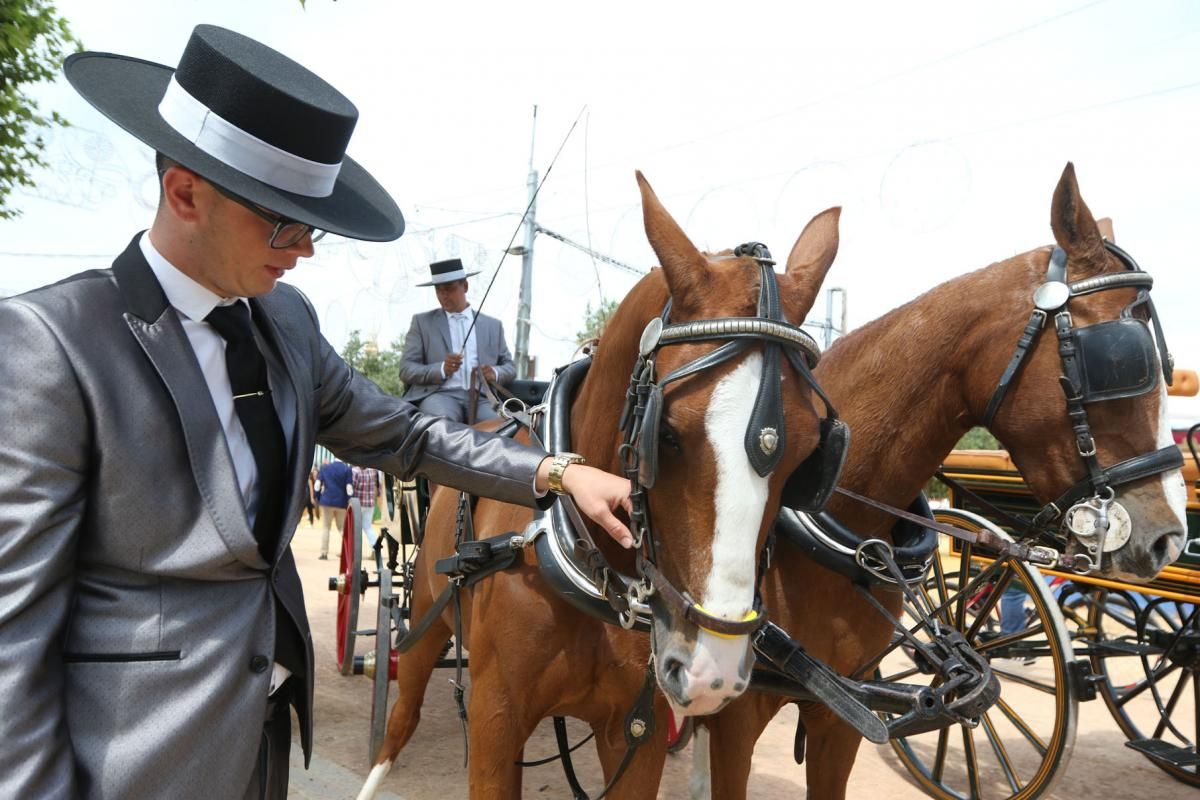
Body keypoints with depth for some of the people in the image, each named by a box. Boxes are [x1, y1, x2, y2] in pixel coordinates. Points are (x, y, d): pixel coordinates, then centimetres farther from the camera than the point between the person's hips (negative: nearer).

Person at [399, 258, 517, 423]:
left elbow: (510, 366, 20)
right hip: (440, 394, -2)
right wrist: (442, 369, -14)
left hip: (481, 397, 2)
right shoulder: (422, 322, 13)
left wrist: (496, 373, -5)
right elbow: (406, 370, 5)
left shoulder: (492, 325, 20)